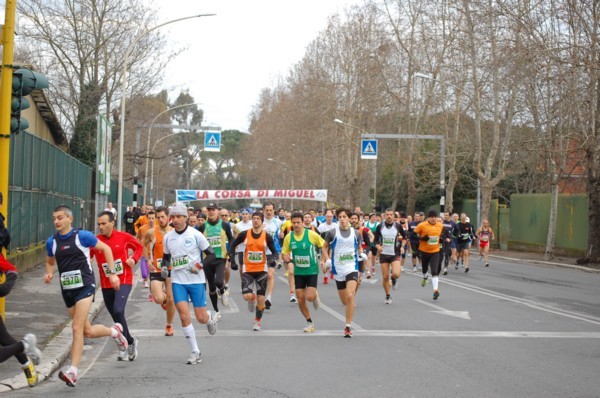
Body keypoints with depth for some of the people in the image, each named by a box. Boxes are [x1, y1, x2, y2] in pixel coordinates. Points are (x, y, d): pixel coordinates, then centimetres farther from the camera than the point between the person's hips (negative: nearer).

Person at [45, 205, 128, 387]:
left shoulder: (82, 236, -7)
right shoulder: (51, 242, 6)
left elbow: (105, 248, 4)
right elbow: (50, 262, 22)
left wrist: (112, 273, 1)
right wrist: (49, 274, -1)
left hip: (85, 286, -6)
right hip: (67, 290, 6)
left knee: (77, 328, -17)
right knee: (87, 331, 12)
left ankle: (73, 371, -16)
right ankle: (114, 331, 41)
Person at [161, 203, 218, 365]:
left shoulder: (195, 235, -8)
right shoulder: (167, 237, 3)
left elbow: (211, 254, -3)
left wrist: (199, 265, -18)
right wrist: (164, 267, -2)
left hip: (196, 280, -2)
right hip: (177, 281, 2)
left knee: (201, 318, -1)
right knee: (184, 316, -11)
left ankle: (211, 317, 38)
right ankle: (195, 352, 1)